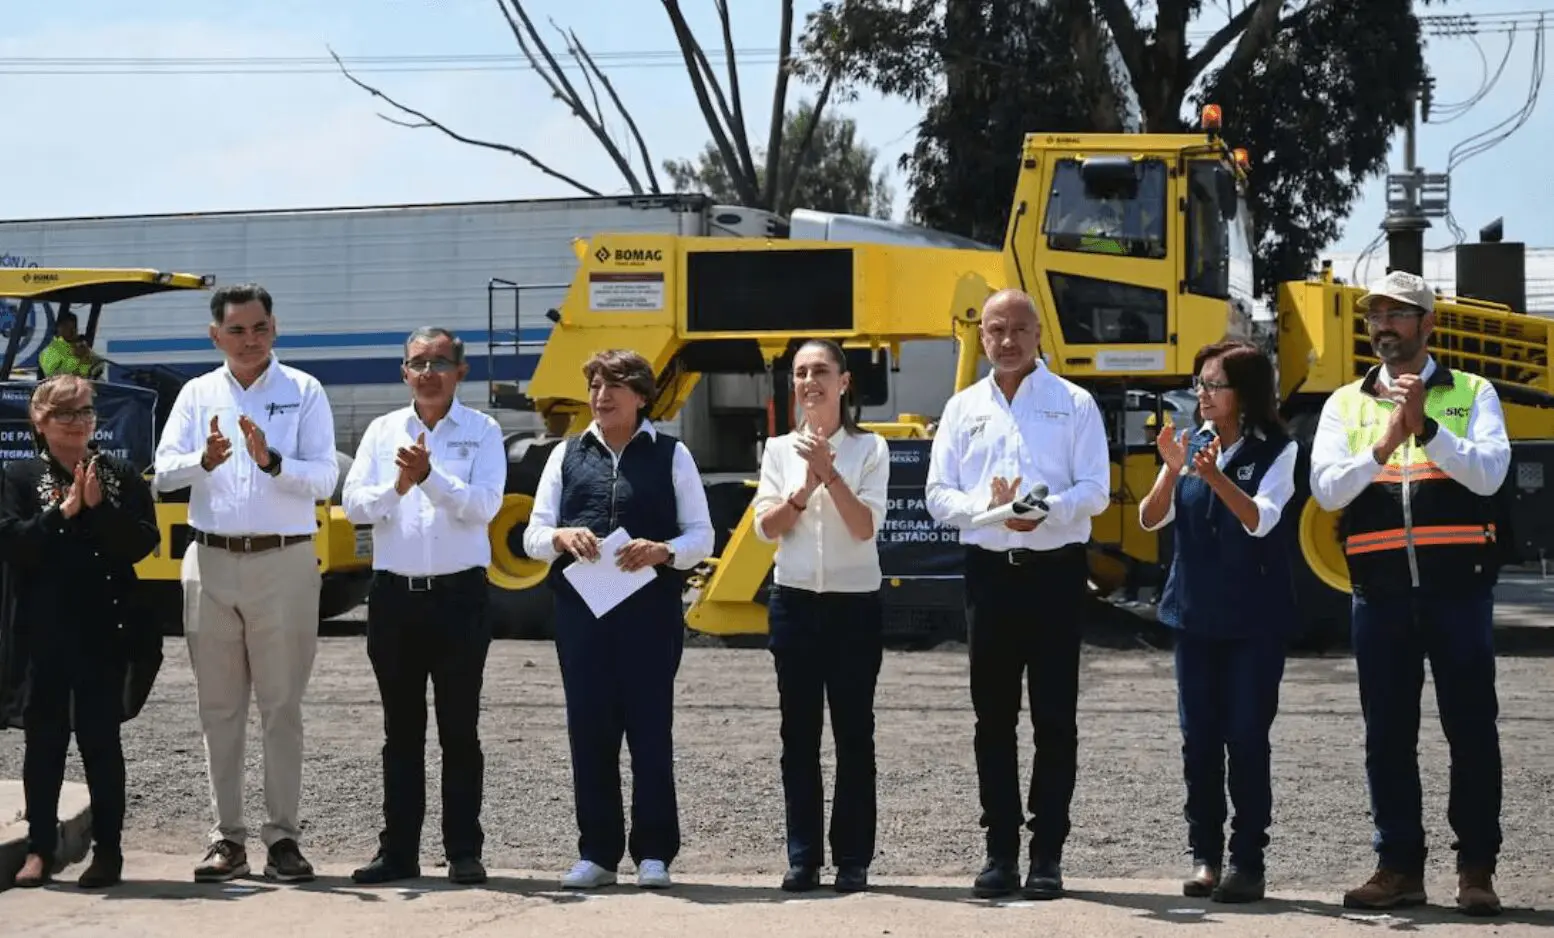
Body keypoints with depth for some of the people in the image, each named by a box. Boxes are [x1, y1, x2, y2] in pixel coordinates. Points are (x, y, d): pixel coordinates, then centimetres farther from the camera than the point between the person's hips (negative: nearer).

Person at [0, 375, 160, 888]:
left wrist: (99, 506, -13)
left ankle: (107, 850, 7)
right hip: (43, 628, 0)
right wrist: (63, 511, -14)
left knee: (101, 735, 1)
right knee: (44, 734, 3)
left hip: (105, 628, 0)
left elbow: (143, 542, -3)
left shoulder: (121, 476, 6)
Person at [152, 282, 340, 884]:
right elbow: (164, 472, -1)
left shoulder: (304, 393, 2)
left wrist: (272, 461, -23)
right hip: (211, 562, 3)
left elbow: (324, 479, -6)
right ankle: (227, 839, 11)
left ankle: (283, 837, 3)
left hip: (284, 563, -3)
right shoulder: (198, 394, 9)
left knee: (282, 706, 0)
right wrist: (204, 461, -21)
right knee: (219, 707, 6)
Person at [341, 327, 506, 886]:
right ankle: (398, 851, 13)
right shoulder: (383, 431, 10)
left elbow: (484, 504, -11)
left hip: (459, 594, -3)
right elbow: (353, 504, 2)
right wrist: (397, 486, -16)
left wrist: (429, 477, -22)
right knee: (401, 731, 8)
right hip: (395, 594, 3)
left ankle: (464, 853, 6)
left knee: (459, 730, 1)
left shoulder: (482, 433, 2)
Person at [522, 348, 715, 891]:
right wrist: (563, 537, -11)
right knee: (589, 728, 3)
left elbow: (701, 537, 5)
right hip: (581, 608, 2)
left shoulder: (671, 455, 7)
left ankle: (653, 853, 6)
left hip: (651, 608, -2)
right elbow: (533, 536, 11)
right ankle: (596, 853, 10)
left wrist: (663, 551, -15)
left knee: (650, 728, -1)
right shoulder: (567, 455, 14)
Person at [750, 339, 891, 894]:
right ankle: (802, 858, 8)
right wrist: (805, 486, -15)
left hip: (855, 604, -2)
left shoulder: (869, 449, 0)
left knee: (853, 733, 1)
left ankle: (853, 859, 5)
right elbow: (766, 527, -1)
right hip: (794, 602, 2)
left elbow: (865, 526, -10)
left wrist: (829, 474, -19)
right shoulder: (779, 450, 7)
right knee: (799, 733, 4)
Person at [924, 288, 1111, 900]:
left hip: (1055, 571, -3)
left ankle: (1047, 855, 4)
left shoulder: (1074, 404, 3)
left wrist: (1046, 511, -22)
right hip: (989, 571, 3)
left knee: (1054, 718, -1)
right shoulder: (963, 408, 12)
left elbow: (1095, 490, -4)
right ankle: (1001, 853, 12)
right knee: (993, 718, 6)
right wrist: (986, 507, -14)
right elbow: (938, 496, 6)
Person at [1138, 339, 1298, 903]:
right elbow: (1149, 520, -1)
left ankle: (1248, 862, 1)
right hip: (1195, 613, 4)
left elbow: (1259, 519, -19)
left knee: (1247, 738, -4)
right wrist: (1172, 471, -19)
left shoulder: (1277, 451, -5)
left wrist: (1216, 477, -34)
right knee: (1199, 737, 5)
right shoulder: (1190, 445, 6)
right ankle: (1205, 856, 12)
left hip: (1255, 619, -4)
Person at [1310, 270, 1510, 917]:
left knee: (1471, 729, 0)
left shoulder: (1472, 394, 7)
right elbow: (1326, 488, -1)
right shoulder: (1346, 404, 12)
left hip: (1457, 585, -2)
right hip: (1381, 590, 2)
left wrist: (1426, 427, -20)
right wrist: (1384, 444, -15)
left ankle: (1476, 869, 6)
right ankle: (1400, 867, 12)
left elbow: (1488, 472, -8)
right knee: (1388, 734, 5)